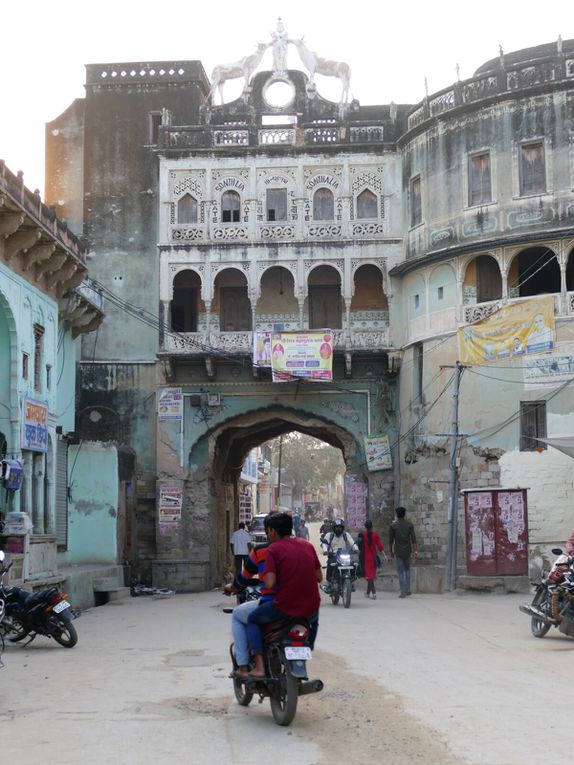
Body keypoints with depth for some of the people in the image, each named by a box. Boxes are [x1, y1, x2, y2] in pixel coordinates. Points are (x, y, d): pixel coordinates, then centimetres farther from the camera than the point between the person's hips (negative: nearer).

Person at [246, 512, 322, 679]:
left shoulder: (273, 549, -7)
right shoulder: (308, 546, 8)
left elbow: (269, 583, -15)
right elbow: (319, 577, 11)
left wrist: (264, 576, 6)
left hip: (284, 607, -4)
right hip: (311, 607, 5)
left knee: (252, 620, 21)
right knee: (313, 620, 40)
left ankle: (259, 666, 7)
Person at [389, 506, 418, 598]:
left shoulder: (393, 525, -3)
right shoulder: (409, 524, 1)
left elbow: (391, 540, -3)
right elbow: (413, 539, -4)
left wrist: (391, 551, 8)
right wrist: (415, 551, -3)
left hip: (398, 551, -2)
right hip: (407, 550, 2)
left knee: (400, 571, 1)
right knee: (407, 569, 19)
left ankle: (403, 592, -3)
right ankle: (408, 589, 17)